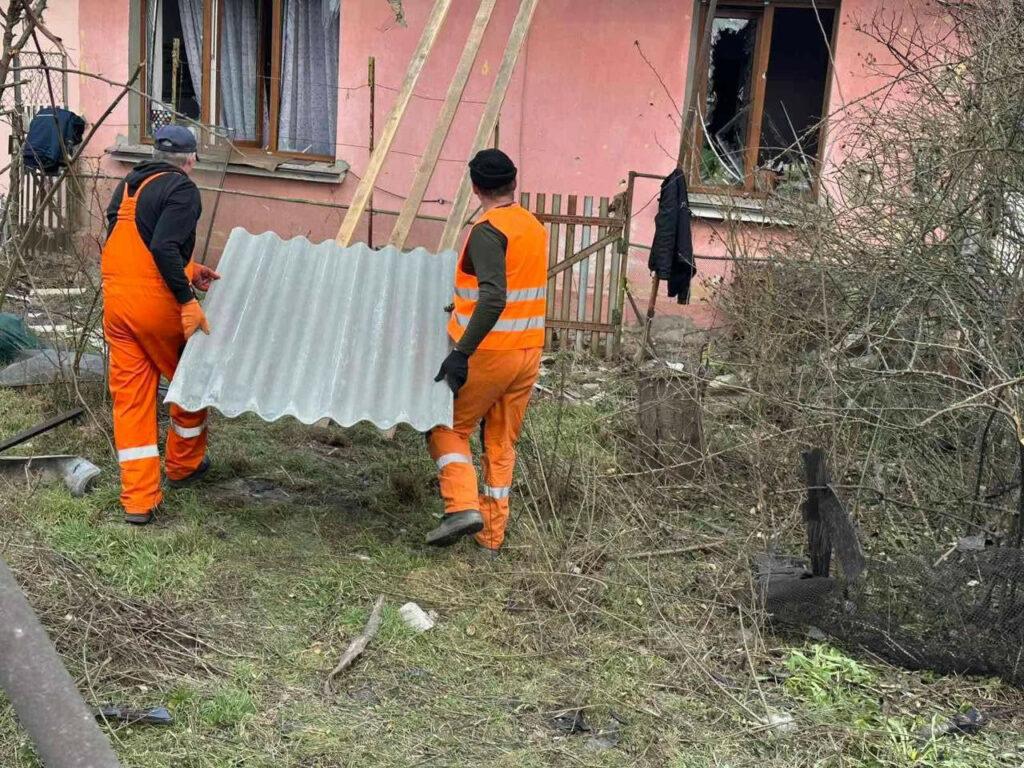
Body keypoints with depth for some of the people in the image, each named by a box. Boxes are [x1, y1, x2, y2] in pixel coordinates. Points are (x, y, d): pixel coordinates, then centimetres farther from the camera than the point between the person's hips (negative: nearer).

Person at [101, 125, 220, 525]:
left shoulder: (127, 186, 17)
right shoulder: (183, 189, -7)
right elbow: (164, 248, -20)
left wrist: (189, 270, 21)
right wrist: (188, 300, -20)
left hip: (116, 299, 7)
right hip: (157, 301, -6)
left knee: (129, 396, 7)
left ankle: (138, 500, 6)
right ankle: (184, 465, 34)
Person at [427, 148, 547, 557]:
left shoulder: (488, 230, -14)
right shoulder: (536, 227, 10)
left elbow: (494, 298, -27)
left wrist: (461, 352, -28)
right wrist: (464, 308, 35)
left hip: (489, 354, -7)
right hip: (529, 354, 7)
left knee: (449, 427, 8)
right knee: (502, 443, 13)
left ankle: (463, 506, -9)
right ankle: (491, 536, 18)